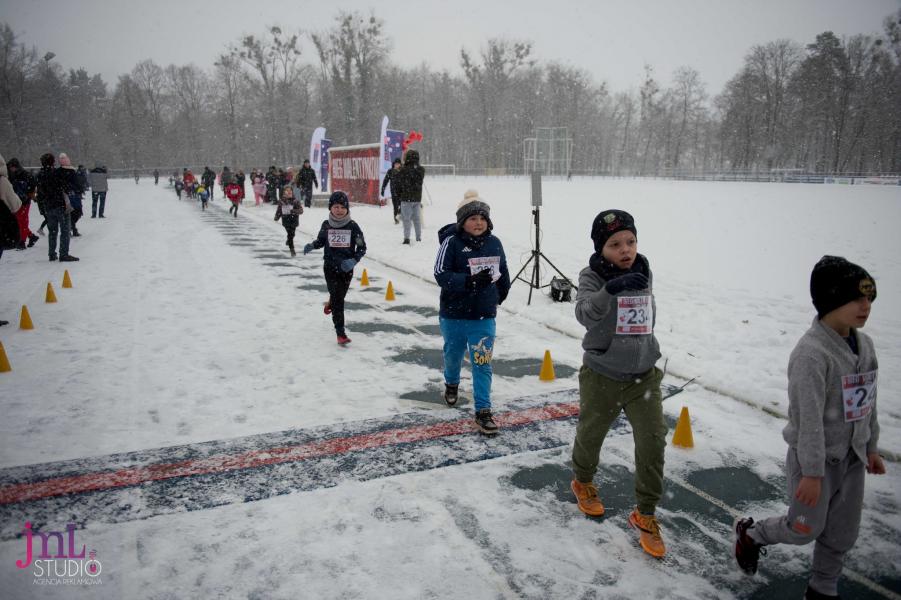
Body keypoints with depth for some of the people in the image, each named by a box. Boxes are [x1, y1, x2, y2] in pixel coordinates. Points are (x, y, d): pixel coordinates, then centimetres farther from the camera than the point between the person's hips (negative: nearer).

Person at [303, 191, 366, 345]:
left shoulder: (353, 226, -8)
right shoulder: (326, 225, -4)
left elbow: (362, 247, -4)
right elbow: (320, 240, 14)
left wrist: (353, 260, -20)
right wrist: (311, 246, -8)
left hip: (346, 268, 1)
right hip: (330, 266, -1)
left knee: (340, 296, 18)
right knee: (337, 299, -7)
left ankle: (330, 304, 56)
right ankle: (340, 332, -5)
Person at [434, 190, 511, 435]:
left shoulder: (494, 243, -2)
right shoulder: (451, 242, -15)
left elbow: (503, 273, 13)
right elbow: (441, 274, -23)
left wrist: (499, 296, 20)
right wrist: (471, 280, -33)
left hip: (484, 316, 2)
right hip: (454, 314, -1)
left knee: (482, 363, -2)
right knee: (453, 355, 21)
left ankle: (483, 412, 6)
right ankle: (451, 383, 53)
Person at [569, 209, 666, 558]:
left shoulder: (644, 272, -2)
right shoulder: (592, 277, -17)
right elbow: (585, 313, -35)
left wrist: (645, 348, 7)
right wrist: (611, 287, -49)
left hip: (643, 375, 3)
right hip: (601, 376, -3)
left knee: (653, 441, -2)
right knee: (590, 436, 17)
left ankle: (645, 514, 17)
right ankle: (583, 482, 48)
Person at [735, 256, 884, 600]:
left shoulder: (864, 344, 0)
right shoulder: (811, 353, -26)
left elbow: (868, 402, 12)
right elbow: (809, 418, -25)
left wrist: (871, 448, 18)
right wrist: (812, 473, -21)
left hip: (852, 458, 7)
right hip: (814, 459, -7)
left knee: (842, 534, 16)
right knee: (805, 530, 8)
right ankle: (750, 534, 35)